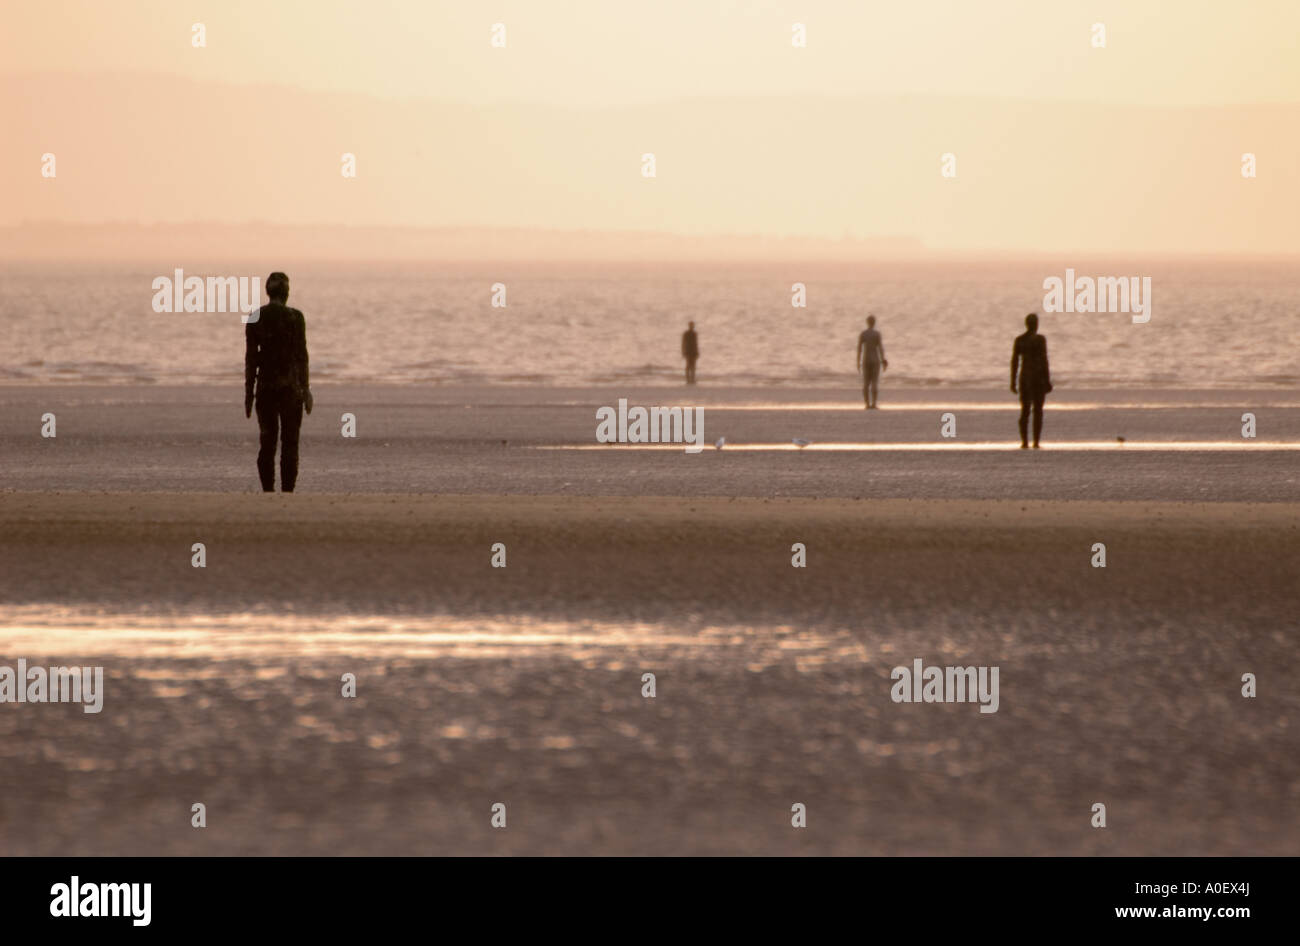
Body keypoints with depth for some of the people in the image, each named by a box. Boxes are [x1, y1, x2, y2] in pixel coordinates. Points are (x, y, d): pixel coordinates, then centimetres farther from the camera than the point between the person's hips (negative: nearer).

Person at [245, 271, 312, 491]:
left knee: (267, 441, 10)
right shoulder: (294, 317, -7)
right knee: (289, 443, 0)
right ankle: (287, 492, -5)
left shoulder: (255, 318, 1)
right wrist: (306, 389, -1)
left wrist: (249, 391, 9)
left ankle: (268, 491, 7)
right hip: (290, 384, -3)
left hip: (265, 384, 3)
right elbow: (301, 355, -6)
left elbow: (250, 357, 3)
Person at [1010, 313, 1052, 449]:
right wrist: (1048, 381, -6)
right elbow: (1044, 360, -12)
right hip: (1039, 376, -3)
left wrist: (1013, 382, 8)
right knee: (1038, 411, 3)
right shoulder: (1040, 339, -10)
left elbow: (1014, 361, 2)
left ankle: (1024, 442, 0)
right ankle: (1036, 442, -2)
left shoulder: (1019, 340, 2)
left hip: (1024, 377, 3)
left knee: (1025, 410, 8)